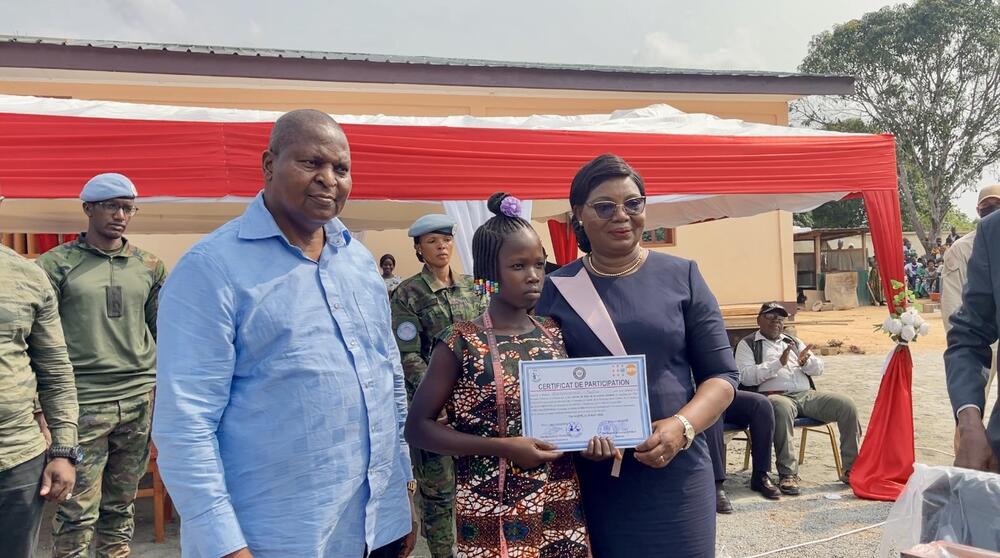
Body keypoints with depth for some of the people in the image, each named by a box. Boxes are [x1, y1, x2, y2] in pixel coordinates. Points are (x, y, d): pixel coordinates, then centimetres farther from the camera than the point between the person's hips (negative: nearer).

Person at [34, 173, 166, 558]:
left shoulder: (149, 266, 10)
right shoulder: (56, 264, 1)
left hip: (140, 399, 3)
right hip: (83, 402, -3)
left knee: (121, 505, 11)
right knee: (78, 512, -2)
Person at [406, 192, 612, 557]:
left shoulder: (554, 334, 3)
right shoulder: (461, 343, -12)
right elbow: (418, 427, -11)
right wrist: (502, 447, -19)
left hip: (562, 508, 5)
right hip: (495, 516, -5)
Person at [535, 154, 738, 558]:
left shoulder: (681, 277, 1)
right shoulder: (555, 288, 1)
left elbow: (722, 374, 2)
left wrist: (682, 426, -16)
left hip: (675, 471, 0)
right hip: (587, 478, 0)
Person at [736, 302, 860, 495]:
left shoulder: (794, 342, 26)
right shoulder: (747, 344, 10)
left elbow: (819, 369, 19)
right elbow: (745, 377, -7)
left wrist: (806, 362, -5)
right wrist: (779, 363, -13)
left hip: (807, 395, 6)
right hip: (776, 396, -5)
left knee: (847, 405, -15)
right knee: (782, 408, -40)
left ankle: (851, 469, -8)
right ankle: (787, 474, -33)